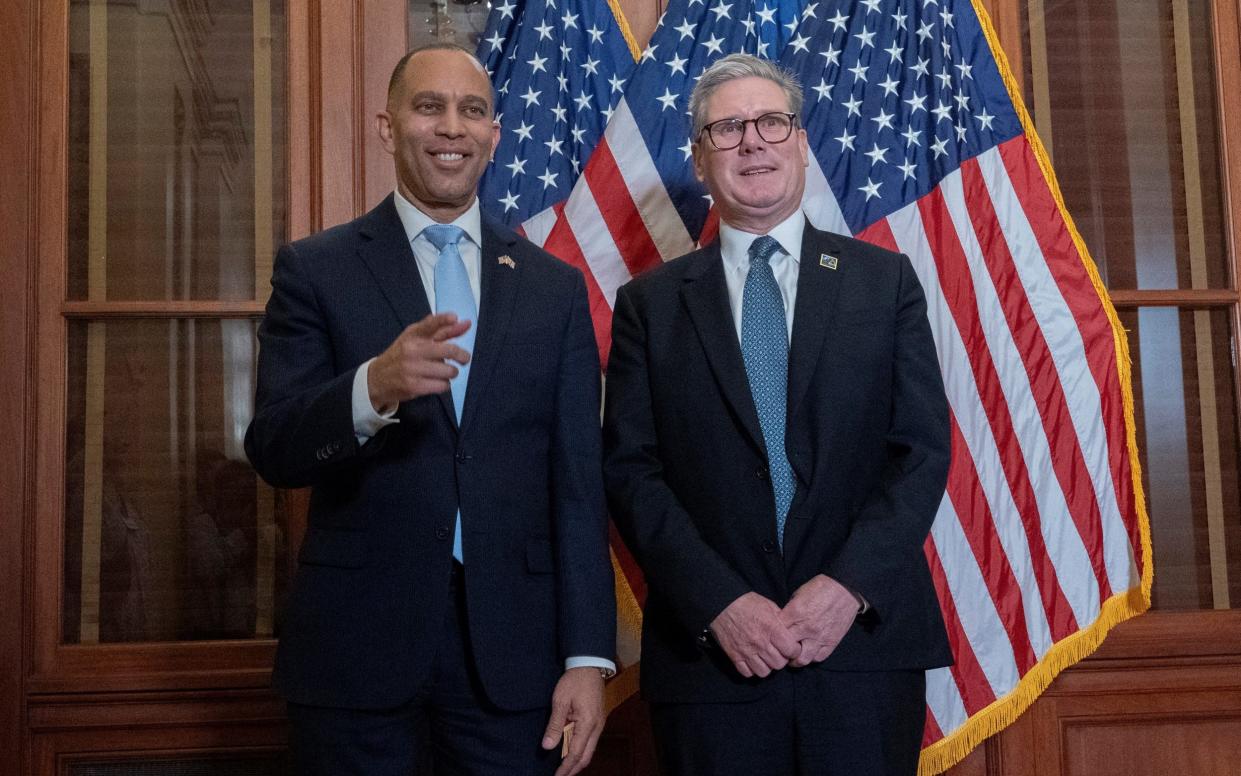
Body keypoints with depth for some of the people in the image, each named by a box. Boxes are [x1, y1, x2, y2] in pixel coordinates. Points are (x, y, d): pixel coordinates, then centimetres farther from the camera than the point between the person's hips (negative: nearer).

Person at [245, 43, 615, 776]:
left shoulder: (555, 286, 6)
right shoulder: (316, 269, 1)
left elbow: (578, 482, 4)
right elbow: (274, 451, -7)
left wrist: (588, 656, -2)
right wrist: (374, 387, -26)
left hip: (512, 643, 2)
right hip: (356, 643, -1)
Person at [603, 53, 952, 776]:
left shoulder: (886, 280, 7)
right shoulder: (650, 303, 6)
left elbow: (924, 447, 1)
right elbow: (631, 470, -1)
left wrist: (850, 585, -12)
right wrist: (719, 603, -12)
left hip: (866, 638, 1)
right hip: (711, 652, 0)